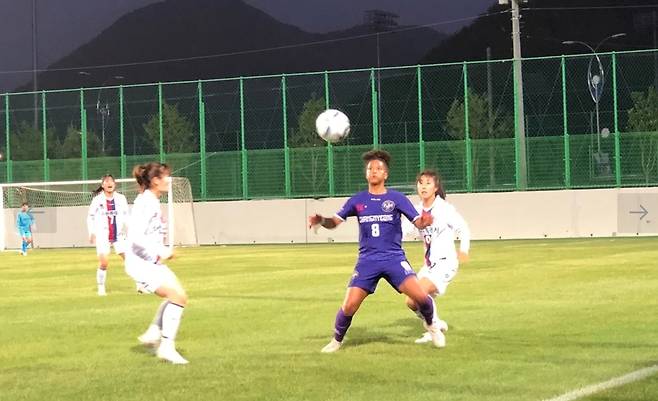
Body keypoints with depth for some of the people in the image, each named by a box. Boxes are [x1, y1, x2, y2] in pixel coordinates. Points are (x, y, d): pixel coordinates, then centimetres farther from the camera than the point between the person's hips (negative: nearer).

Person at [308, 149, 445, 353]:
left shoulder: (396, 198, 1)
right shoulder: (357, 200, 6)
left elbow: (417, 221, -4)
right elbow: (335, 221, 5)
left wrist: (424, 221, -29)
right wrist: (321, 220, -18)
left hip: (394, 258, -1)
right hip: (367, 260, 1)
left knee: (420, 296, -19)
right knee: (349, 306, -11)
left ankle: (431, 325, 13)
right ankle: (337, 341, 16)